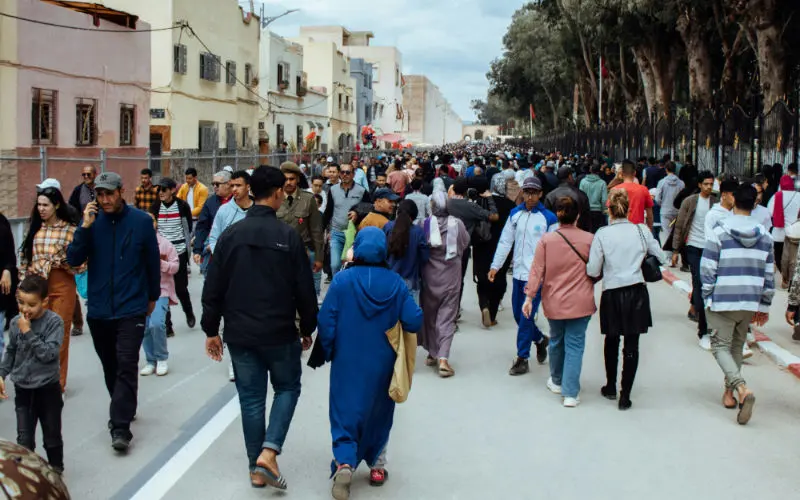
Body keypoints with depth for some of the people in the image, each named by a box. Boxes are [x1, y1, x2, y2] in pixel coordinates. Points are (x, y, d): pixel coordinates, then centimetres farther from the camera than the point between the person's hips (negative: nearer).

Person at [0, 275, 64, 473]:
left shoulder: (54, 322, -16)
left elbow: (49, 354, -24)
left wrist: (28, 332, -25)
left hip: (48, 389, -2)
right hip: (23, 390, 3)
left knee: (52, 435, 14)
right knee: (24, 439, 1)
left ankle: (56, 469, 33)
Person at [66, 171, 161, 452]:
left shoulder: (141, 221, -6)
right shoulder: (92, 221, -1)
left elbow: (153, 261, 4)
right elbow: (73, 260, -6)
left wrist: (152, 296, 12)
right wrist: (85, 227, -18)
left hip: (131, 309, -3)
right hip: (98, 310, 3)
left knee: (126, 366, -10)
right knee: (110, 366, 16)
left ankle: (120, 427, -10)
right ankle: (123, 409, 35)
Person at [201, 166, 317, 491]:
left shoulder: (231, 234, -1)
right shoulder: (289, 236, -10)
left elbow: (213, 288, 1)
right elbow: (304, 289, -6)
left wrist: (211, 330, 9)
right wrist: (307, 329, 7)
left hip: (240, 333, 3)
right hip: (279, 332, -3)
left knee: (251, 398, 11)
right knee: (287, 387, 16)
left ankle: (257, 469, 18)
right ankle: (269, 451, -2)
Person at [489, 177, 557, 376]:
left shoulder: (548, 218, -7)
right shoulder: (515, 214, 7)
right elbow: (505, 241, 10)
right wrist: (495, 266, 6)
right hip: (518, 273, 5)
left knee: (526, 317, -5)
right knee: (518, 315, 14)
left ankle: (522, 358, 6)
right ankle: (540, 339, 39)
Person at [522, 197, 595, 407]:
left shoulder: (546, 240, -6)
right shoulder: (589, 239, -8)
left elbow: (537, 270, -6)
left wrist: (529, 297, -2)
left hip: (554, 301, 2)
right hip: (580, 302, -2)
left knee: (556, 340, 21)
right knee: (575, 345, 2)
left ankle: (557, 381, 37)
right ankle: (570, 393, -1)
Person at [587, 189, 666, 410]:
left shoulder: (602, 234, -8)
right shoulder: (642, 230, -4)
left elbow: (593, 271, -8)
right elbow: (661, 259, 2)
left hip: (612, 294, 0)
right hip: (636, 292, 0)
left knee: (611, 341, 19)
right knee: (632, 345, 4)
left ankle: (611, 388, 31)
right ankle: (625, 395, 3)